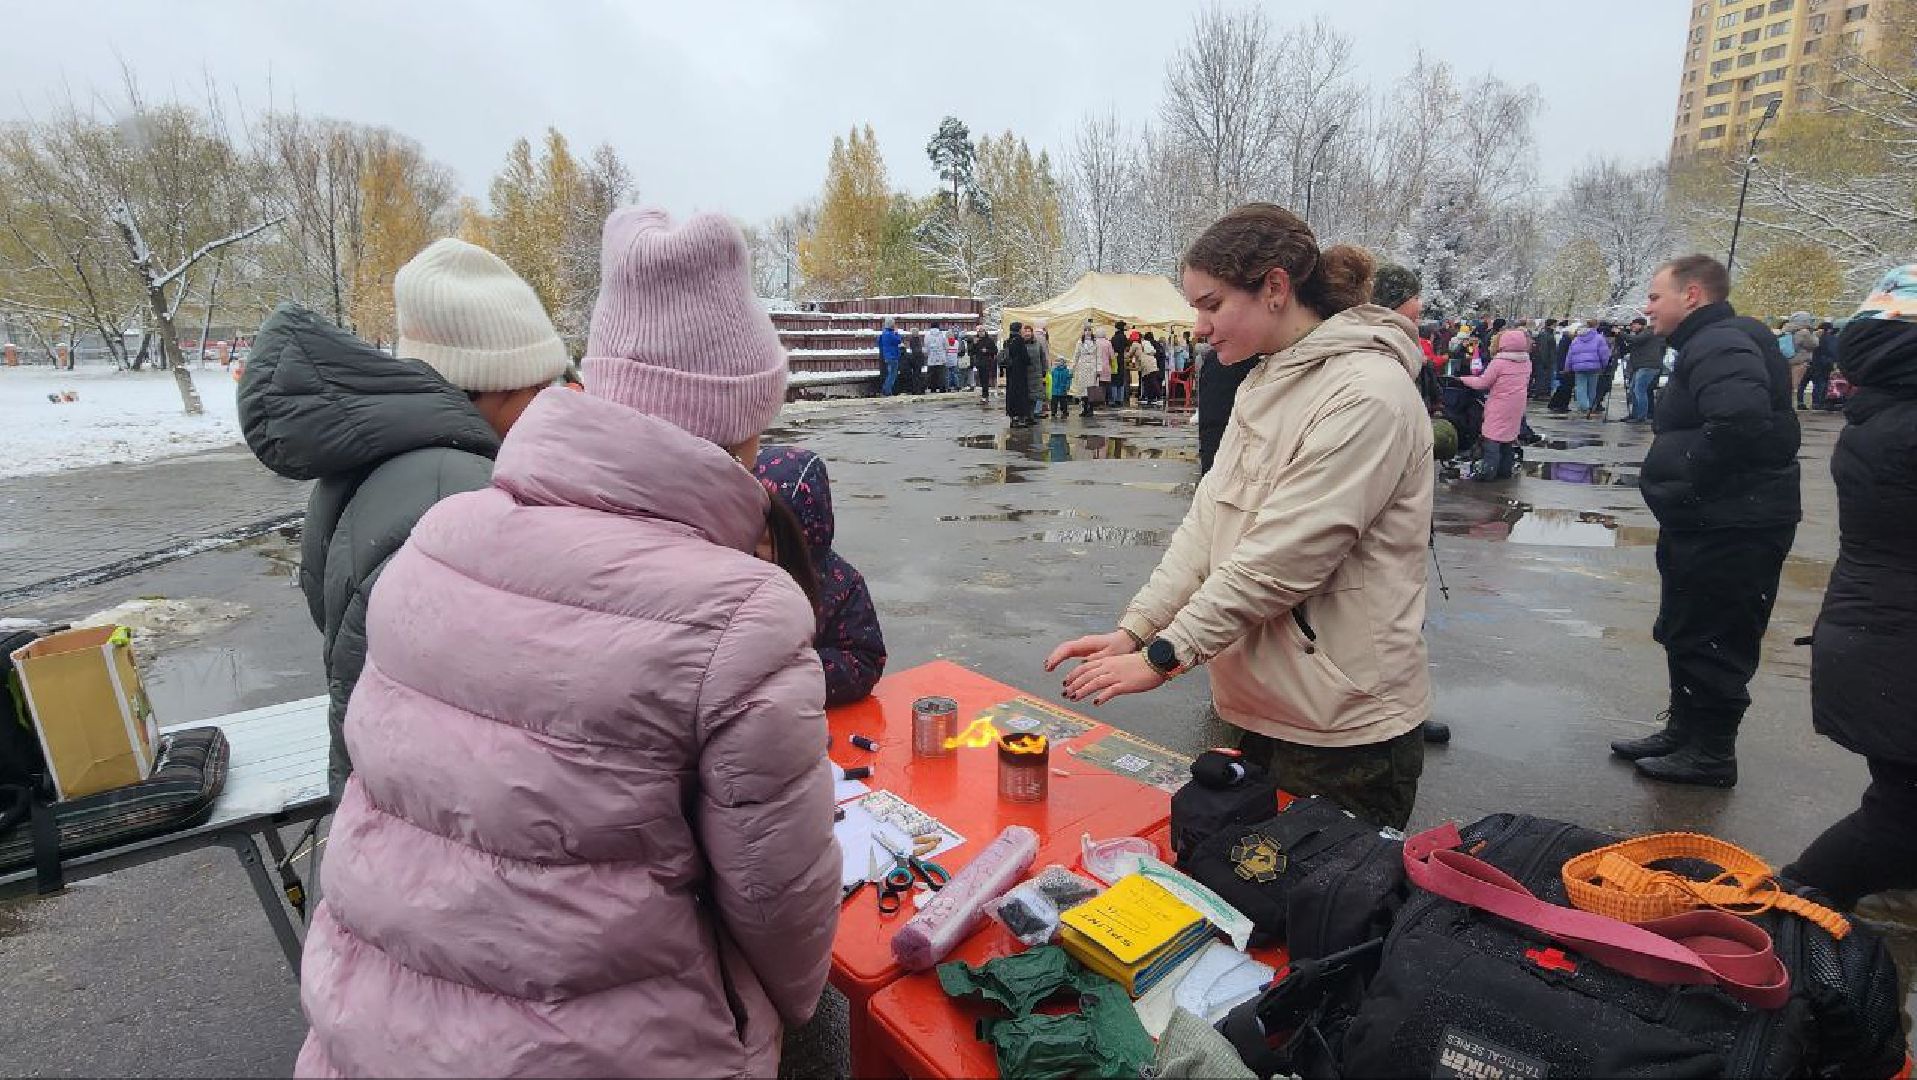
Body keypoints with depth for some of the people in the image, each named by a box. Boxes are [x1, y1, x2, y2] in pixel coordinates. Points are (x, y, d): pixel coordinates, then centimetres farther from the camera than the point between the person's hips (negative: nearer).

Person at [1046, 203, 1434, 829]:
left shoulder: (1367, 396, -19)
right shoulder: (1265, 384, 9)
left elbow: (1276, 563, -23)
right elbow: (1207, 522, 4)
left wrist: (1162, 656, -17)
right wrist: (1133, 630, -5)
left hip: (1343, 734, -8)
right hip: (1263, 708, 8)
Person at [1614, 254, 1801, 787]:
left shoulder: (1720, 345, -19)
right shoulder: (1709, 343, 16)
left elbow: (1740, 421, -37)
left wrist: (1687, 482, -25)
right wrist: (1681, 486, 11)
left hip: (1730, 529, -11)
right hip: (1709, 523, 11)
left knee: (1710, 642, 1)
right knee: (1683, 633, 20)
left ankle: (1712, 755, 15)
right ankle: (1683, 732, 34)